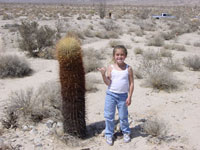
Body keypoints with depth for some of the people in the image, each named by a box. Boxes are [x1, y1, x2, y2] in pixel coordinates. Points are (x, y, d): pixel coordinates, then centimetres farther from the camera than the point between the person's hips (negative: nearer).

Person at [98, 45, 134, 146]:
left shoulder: (128, 68, -2)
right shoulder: (110, 68, -3)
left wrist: (129, 97, -5)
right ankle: (109, 134, 22)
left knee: (123, 116, 9)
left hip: (123, 96, 0)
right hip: (111, 94, 0)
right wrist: (103, 74, -23)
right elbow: (108, 83, -6)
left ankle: (126, 132, 32)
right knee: (109, 116, 6)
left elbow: (131, 83, -1)